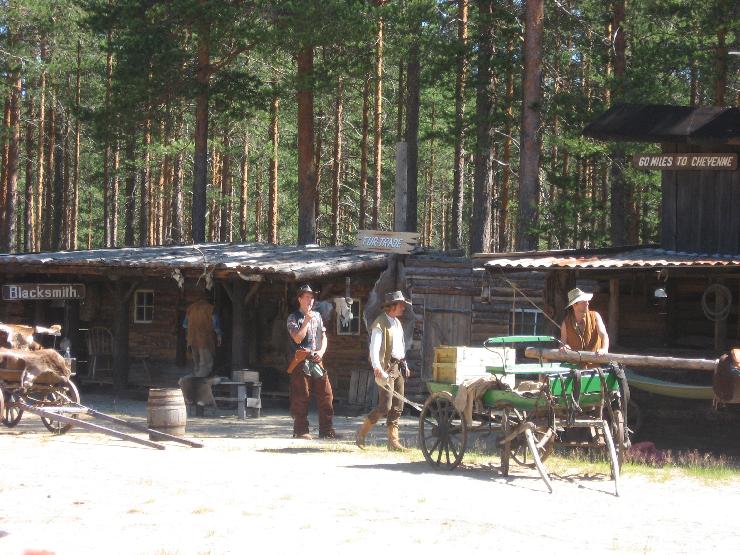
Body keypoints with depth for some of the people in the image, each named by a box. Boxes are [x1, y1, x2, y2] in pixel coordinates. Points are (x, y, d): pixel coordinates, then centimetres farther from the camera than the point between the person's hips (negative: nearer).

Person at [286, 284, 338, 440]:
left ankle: (326, 431, 5)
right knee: (301, 397, -4)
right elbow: (298, 338, -12)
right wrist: (306, 321, -16)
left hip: (317, 361, 5)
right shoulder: (293, 318, 0)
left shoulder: (317, 316, 17)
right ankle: (301, 431, 2)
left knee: (326, 395, 1)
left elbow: (323, 337, 19)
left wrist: (321, 351, 1)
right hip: (301, 362, -5)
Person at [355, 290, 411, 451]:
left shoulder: (397, 323, 18)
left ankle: (393, 441, 8)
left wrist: (405, 365, 23)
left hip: (398, 367, 9)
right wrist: (377, 368, -33)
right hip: (386, 368, -9)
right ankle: (361, 433, 0)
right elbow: (374, 347, -21)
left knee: (397, 406, 5)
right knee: (385, 406, -13)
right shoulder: (380, 323, -10)